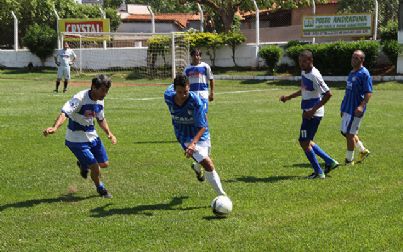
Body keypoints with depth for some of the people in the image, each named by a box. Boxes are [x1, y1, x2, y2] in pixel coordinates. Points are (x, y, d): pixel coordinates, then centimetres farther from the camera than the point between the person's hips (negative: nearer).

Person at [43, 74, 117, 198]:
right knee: (95, 168, -7)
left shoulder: (100, 101, -1)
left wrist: (109, 133, 5)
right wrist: (55, 127, -57)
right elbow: (64, 112, -40)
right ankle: (100, 189, 24)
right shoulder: (80, 98, -26)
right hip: (77, 140, -7)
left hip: (92, 137, 8)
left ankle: (83, 164, 42)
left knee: (104, 164, 12)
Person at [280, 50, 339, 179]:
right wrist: (288, 97, 20)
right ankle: (330, 161, 24)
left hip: (313, 114, -10)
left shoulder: (315, 76, -20)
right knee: (307, 141, 16)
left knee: (304, 142, -6)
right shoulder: (304, 72, 9)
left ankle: (318, 172, 4)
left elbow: (328, 94, -22)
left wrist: (313, 110, -23)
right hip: (307, 112, 10)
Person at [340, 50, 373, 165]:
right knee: (345, 132, 15)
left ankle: (349, 160, 10)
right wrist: (343, 108, 23)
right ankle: (363, 151, 30)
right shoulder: (351, 73, 14)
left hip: (356, 110, -9)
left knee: (350, 134, -3)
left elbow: (369, 93, -18)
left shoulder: (364, 74, -13)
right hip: (347, 108, 9)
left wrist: (362, 106, -31)